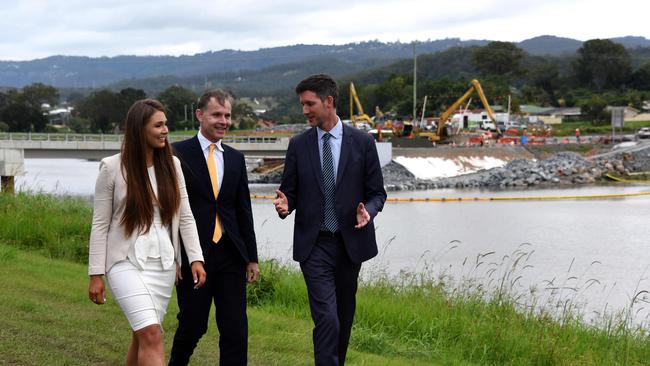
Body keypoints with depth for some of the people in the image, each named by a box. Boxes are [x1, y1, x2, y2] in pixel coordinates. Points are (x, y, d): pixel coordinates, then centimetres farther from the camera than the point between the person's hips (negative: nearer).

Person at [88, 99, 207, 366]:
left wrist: (196, 258, -3)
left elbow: (185, 217, 7)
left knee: (142, 335, 10)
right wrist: (96, 274, -5)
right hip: (126, 263, -5)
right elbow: (100, 224, -3)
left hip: (163, 264, 5)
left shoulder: (171, 164, 5)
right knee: (151, 334, -17)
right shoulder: (112, 168, -7)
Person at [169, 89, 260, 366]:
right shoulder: (178, 154, -3)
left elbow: (244, 210, 15)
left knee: (236, 330, 1)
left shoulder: (236, 158, 13)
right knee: (192, 325, 6)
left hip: (230, 255, 4)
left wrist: (251, 257, 12)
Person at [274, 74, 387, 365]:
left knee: (344, 317, 13)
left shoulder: (362, 142, 0)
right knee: (327, 318, -12)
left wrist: (368, 210, -17)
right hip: (314, 245, -1)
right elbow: (290, 191, 9)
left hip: (351, 242, 1)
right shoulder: (299, 145, 3)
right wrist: (285, 205, -14)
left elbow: (377, 192, 4)